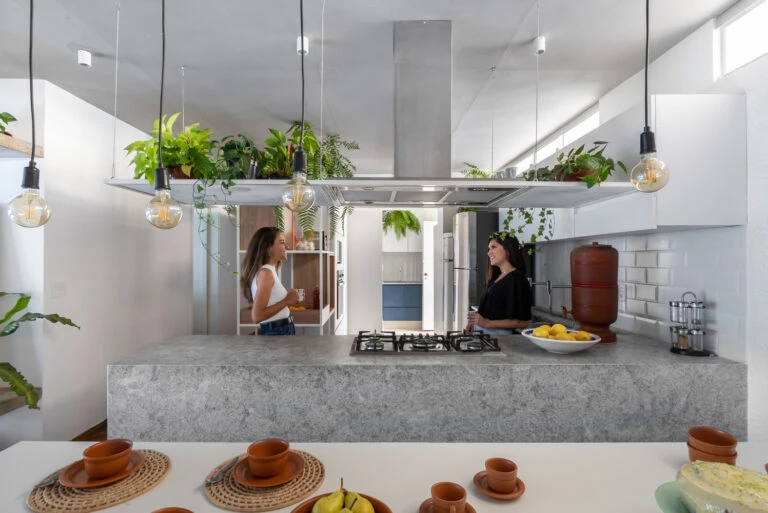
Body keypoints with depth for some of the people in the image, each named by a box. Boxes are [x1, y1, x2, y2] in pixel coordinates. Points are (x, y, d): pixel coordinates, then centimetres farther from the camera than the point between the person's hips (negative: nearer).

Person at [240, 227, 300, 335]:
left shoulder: (270, 271, 11)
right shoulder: (265, 272, -17)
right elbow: (257, 315, -23)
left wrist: (288, 297, 5)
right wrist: (287, 301, -18)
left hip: (282, 330, 9)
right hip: (276, 332, -9)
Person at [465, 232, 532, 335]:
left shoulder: (517, 279, -8)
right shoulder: (495, 278, 14)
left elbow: (522, 322, -12)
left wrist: (487, 323, -17)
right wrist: (474, 323, 2)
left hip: (500, 335, -6)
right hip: (482, 334, 6)